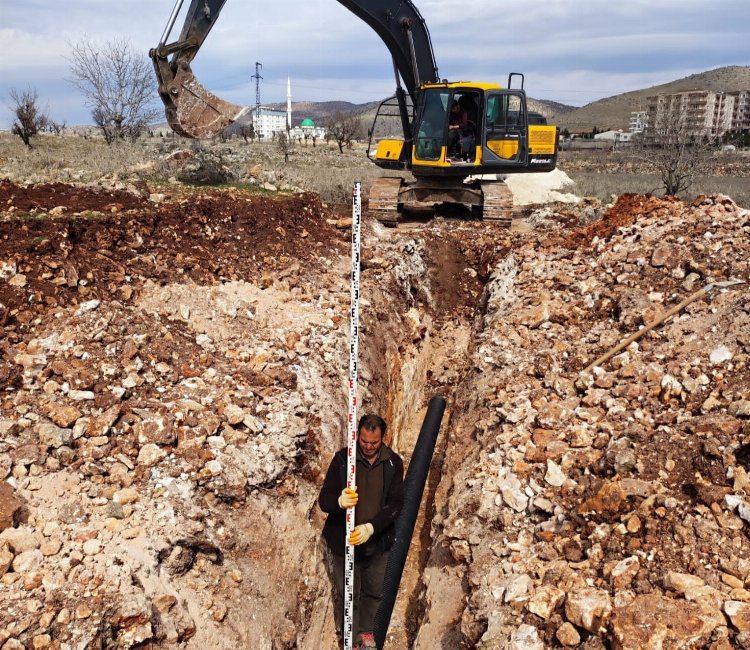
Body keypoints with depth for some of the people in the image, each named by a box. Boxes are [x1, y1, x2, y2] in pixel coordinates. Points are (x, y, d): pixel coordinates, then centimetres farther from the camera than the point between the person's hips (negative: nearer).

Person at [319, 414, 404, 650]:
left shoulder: (393, 462, -7)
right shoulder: (342, 458, -13)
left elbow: (395, 503, -8)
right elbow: (324, 500, -12)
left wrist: (371, 527, -22)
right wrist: (340, 501, -35)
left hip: (378, 541, 2)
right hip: (344, 541, -2)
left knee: (374, 592, 18)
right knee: (346, 594, 7)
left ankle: (366, 630, 43)